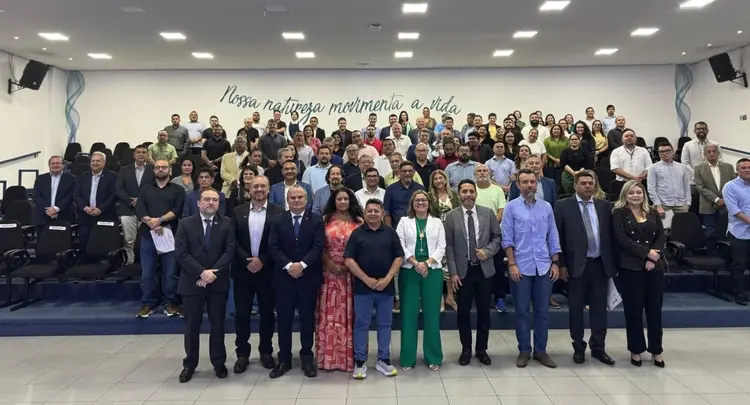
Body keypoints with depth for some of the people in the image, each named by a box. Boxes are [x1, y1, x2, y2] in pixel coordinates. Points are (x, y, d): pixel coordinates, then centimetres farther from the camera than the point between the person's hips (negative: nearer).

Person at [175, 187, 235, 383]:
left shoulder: (226, 223, 3)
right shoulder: (186, 224, 2)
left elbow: (230, 251, -5)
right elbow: (181, 253, -7)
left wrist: (213, 272, -15)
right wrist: (202, 272, -16)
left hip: (218, 282, 0)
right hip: (192, 282, 0)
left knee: (218, 325, 8)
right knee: (191, 326, 8)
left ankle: (219, 363, 21)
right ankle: (189, 364, 22)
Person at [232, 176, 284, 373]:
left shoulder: (278, 212, -3)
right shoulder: (238, 211, 4)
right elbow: (233, 241, -1)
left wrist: (262, 260, -14)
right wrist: (247, 260, -13)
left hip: (267, 270, -1)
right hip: (243, 270, 1)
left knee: (267, 313, 9)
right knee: (242, 313, 6)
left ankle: (266, 351, 24)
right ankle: (242, 354, 18)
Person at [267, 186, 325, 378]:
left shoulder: (316, 220, 2)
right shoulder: (278, 221, 5)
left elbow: (318, 246, -8)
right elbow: (273, 247, -4)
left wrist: (302, 264, -18)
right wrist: (288, 265, -17)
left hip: (308, 277, -1)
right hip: (284, 277, 1)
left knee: (307, 319, 8)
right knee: (283, 319, 6)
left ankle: (307, 358, 20)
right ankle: (284, 359, 17)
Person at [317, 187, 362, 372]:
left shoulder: (359, 221, 5)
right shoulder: (325, 220, 5)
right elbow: (320, 247, 1)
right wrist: (330, 264, -10)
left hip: (353, 273, 0)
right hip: (330, 272, 0)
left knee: (350, 314, 4)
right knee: (330, 314, 3)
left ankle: (350, 355, 13)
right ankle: (329, 355, 12)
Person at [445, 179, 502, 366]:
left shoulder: (488, 213, 2)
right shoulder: (451, 216, -3)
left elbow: (497, 237, 7)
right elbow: (449, 246, -3)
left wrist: (487, 251, -12)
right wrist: (453, 272, -8)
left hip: (484, 269, 1)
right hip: (463, 270, -1)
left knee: (484, 311, 9)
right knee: (464, 311, 7)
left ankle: (481, 349, 23)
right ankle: (466, 349, 21)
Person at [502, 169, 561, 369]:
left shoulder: (546, 207, 7)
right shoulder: (511, 207, -2)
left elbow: (553, 237, 9)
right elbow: (507, 239, -4)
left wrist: (555, 263, 3)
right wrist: (512, 264, -10)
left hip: (544, 267, 3)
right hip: (521, 267, -3)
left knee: (542, 311, 8)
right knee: (522, 311, 5)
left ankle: (540, 350, 20)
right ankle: (524, 351, 17)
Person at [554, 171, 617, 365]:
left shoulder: (604, 206, 8)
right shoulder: (563, 206, -2)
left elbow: (611, 235, 8)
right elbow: (558, 237, -5)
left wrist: (612, 262, 0)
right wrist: (561, 264, -9)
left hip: (600, 264, 3)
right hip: (576, 265, -3)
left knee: (599, 307, 9)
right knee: (576, 308, 7)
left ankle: (598, 348, 21)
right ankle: (578, 348, 20)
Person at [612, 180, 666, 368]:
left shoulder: (653, 214, 12)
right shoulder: (619, 214, -1)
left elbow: (661, 237, 4)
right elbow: (622, 240, -11)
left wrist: (653, 258, -10)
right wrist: (646, 252, -16)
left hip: (654, 266, 4)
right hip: (630, 267, -4)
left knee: (655, 308, 7)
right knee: (633, 310, 3)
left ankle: (656, 350, 20)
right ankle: (636, 350, 15)